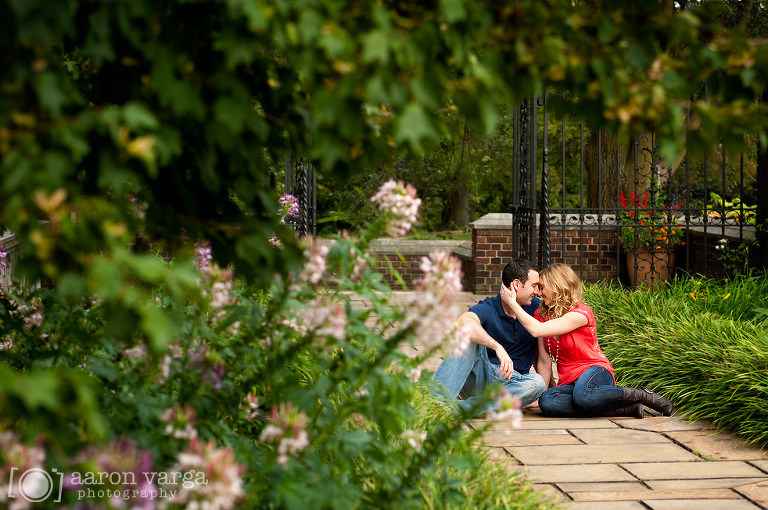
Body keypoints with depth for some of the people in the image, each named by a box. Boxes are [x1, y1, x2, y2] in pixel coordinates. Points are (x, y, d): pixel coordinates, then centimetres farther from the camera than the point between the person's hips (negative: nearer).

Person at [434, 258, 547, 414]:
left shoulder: (535, 308, 5)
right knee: (470, 337, -29)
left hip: (510, 382, 3)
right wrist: (497, 347, -46)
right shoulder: (487, 309, -10)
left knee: (537, 382, -31)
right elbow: (464, 321, -35)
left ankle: (462, 408, -38)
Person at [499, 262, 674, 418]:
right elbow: (544, 361, 7)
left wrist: (512, 303, -16)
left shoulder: (581, 313, -12)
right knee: (546, 402, -33)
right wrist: (541, 391, -3)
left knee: (582, 395, -44)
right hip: (568, 381, 6)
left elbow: (537, 330, -22)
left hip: (595, 370, -6)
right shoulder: (541, 314, 10)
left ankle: (642, 395, -18)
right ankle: (625, 410, -27)